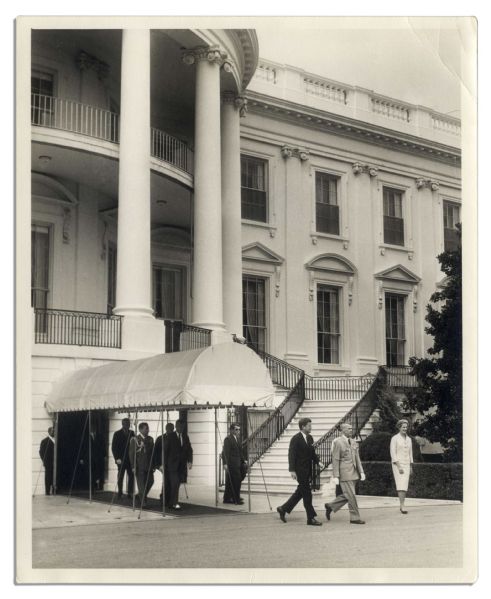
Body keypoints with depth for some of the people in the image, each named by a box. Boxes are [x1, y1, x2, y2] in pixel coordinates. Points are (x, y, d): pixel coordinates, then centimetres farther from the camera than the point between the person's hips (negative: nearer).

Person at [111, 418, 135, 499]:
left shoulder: (132, 433, 9)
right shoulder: (117, 434, 1)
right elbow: (114, 447, 0)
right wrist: (117, 458, -8)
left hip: (130, 459, 3)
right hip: (121, 459, -2)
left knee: (131, 476, -3)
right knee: (120, 476, 2)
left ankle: (130, 493, 4)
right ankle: (120, 493, 11)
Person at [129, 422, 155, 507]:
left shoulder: (150, 439, 10)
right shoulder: (135, 439, -6)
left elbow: (152, 452, 13)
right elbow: (132, 454, -7)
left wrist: (153, 465, 9)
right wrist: (133, 466, -12)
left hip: (149, 466, 5)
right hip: (139, 467, -5)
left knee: (150, 482, 4)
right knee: (141, 484, -3)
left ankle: (141, 496, 26)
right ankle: (143, 501, 6)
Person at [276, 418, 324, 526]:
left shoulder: (310, 438, 11)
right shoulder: (296, 439, -13)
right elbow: (291, 454, -15)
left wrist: (318, 462, 0)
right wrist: (292, 470, -21)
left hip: (308, 470, 8)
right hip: (300, 470, -8)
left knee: (301, 492, 15)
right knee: (307, 494, -4)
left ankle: (283, 509, 28)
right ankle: (311, 518, 2)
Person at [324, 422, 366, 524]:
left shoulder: (353, 442, 14)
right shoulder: (338, 442, -8)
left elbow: (357, 458, 17)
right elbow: (335, 460, -10)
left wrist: (361, 472, 10)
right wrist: (335, 476, -13)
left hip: (353, 472, 8)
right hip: (344, 473, -8)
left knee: (347, 495, 11)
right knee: (351, 495, -5)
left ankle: (330, 506, 27)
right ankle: (354, 518, 4)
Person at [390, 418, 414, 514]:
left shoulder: (409, 439, 11)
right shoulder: (394, 438, -7)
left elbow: (410, 453, 16)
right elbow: (393, 453, -12)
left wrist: (411, 467, 13)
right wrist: (399, 467, -19)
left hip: (406, 464, 6)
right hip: (397, 464, -6)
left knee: (405, 485, 2)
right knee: (401, 484, -15)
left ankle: (401, 505, 11)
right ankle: (402, 506, -20)